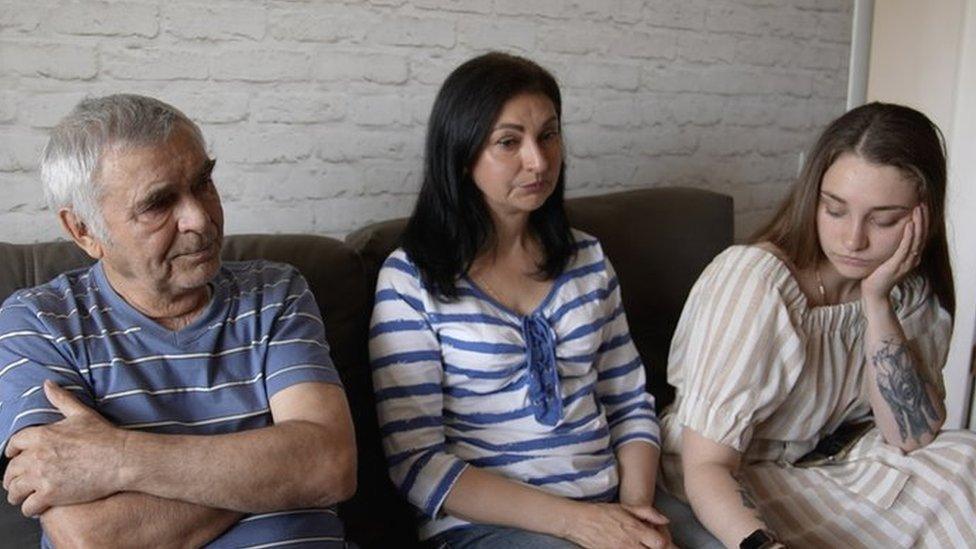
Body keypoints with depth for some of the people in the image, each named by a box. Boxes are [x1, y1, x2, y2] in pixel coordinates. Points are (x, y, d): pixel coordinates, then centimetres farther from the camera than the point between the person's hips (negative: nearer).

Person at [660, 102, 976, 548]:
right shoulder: (751, 280, -27)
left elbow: (914, 437, -13)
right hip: (737, 475, -6)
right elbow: (705, 465, -28)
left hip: (832, 459, 7)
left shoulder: (911, 291, -6)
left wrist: (877, 302, -23)